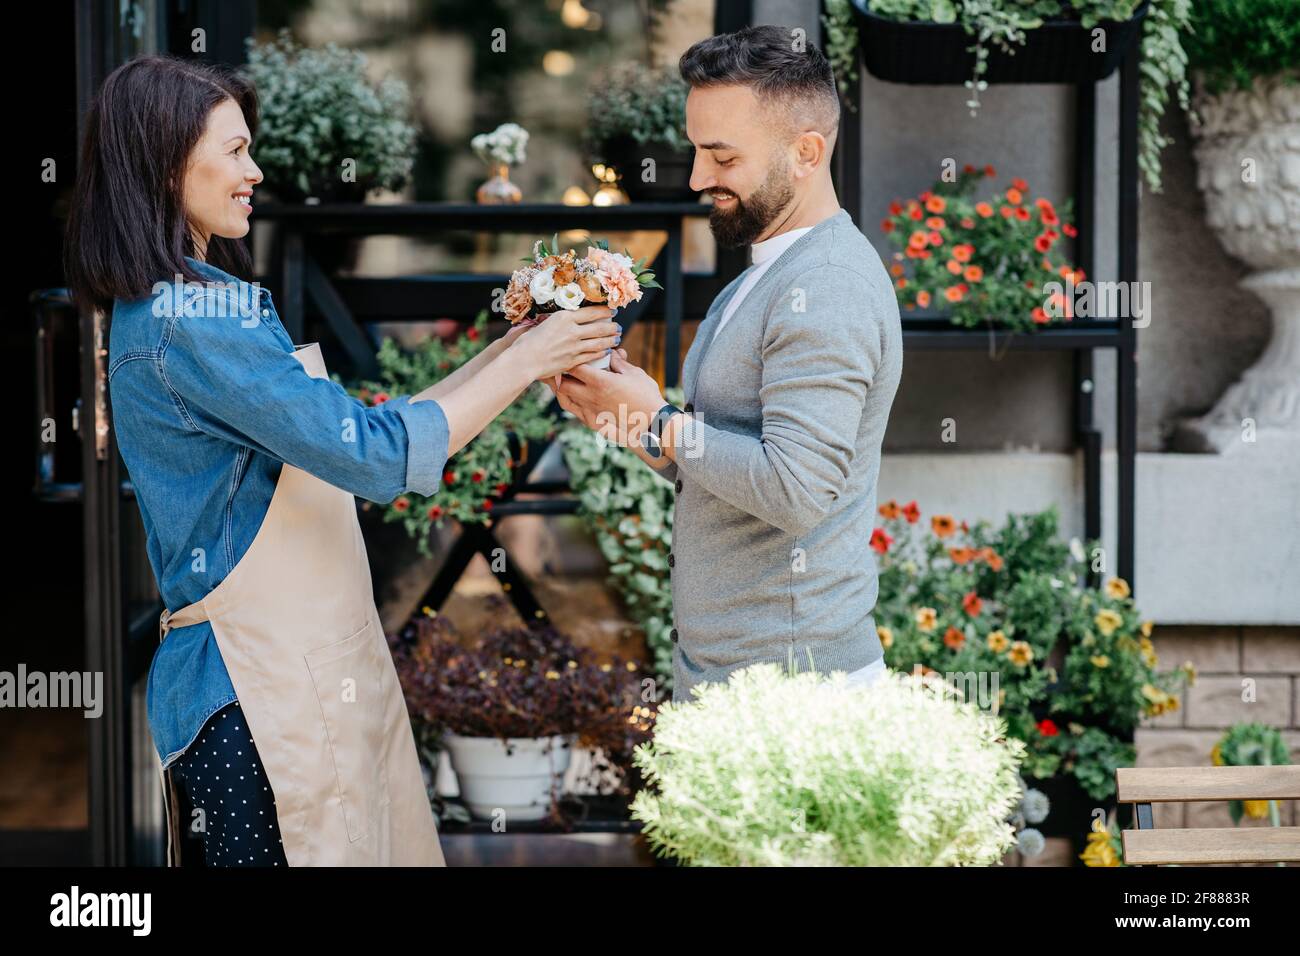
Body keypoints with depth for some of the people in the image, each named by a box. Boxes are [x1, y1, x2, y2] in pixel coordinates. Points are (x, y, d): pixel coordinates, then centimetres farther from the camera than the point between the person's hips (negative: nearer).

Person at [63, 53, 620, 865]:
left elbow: (354, 430, 14)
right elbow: (376, 454, -19)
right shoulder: (185, 321, -17)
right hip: (261, 688, -10)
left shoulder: (194, 303, 14)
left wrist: (513, 351, 9)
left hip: (310, 666, 10)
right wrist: (525, 360, -9)